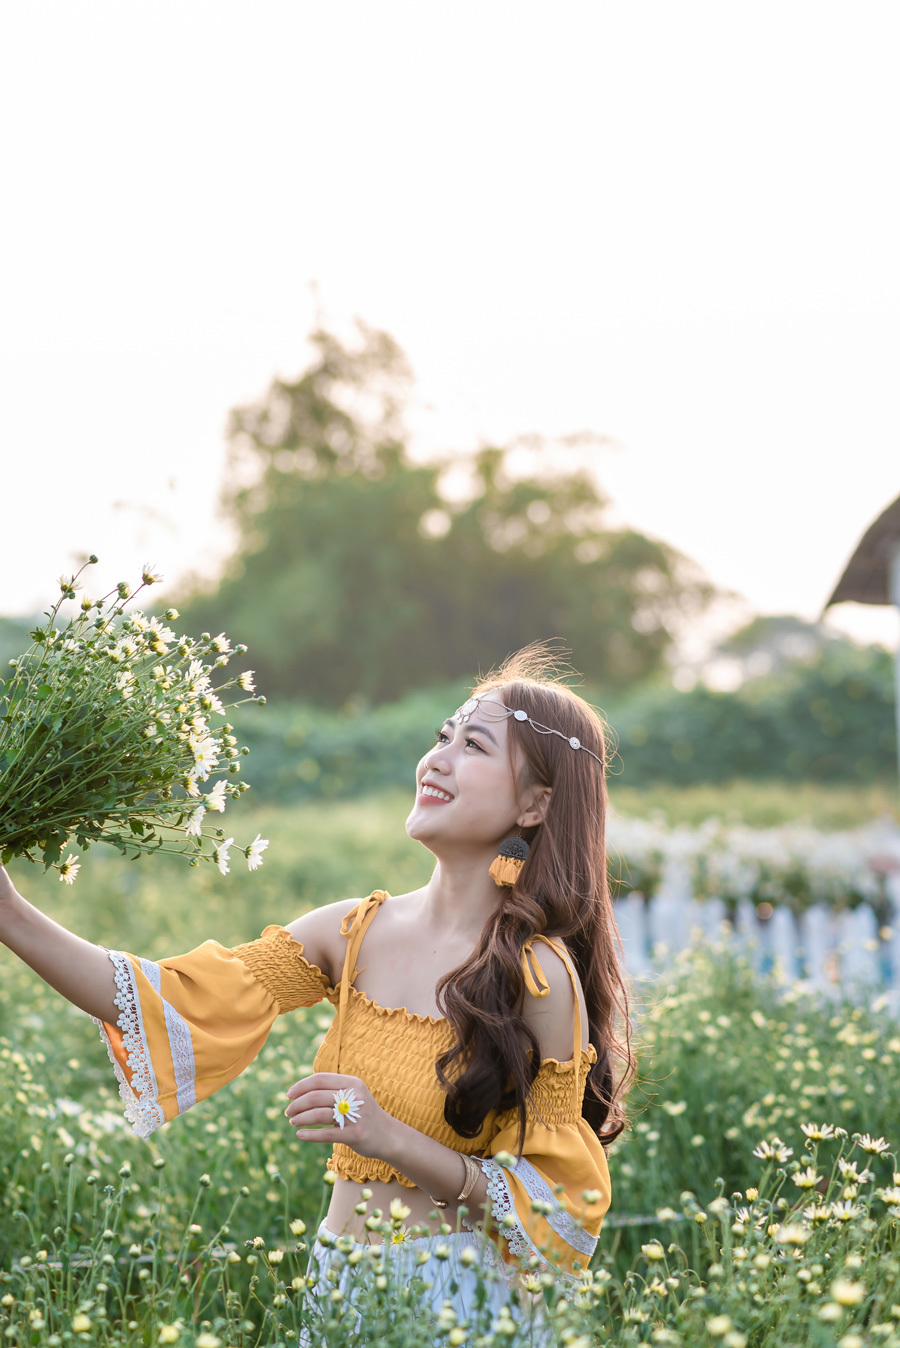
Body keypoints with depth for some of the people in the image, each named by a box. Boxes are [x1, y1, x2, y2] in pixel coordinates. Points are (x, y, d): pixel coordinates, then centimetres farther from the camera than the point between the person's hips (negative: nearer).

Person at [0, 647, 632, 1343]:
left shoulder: (539, 977, -16)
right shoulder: (354, 933, -1)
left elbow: (559, 1204, -14)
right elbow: (177, 1004, -8)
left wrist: (392, 1139, -26)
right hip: (334, 1283, 2)